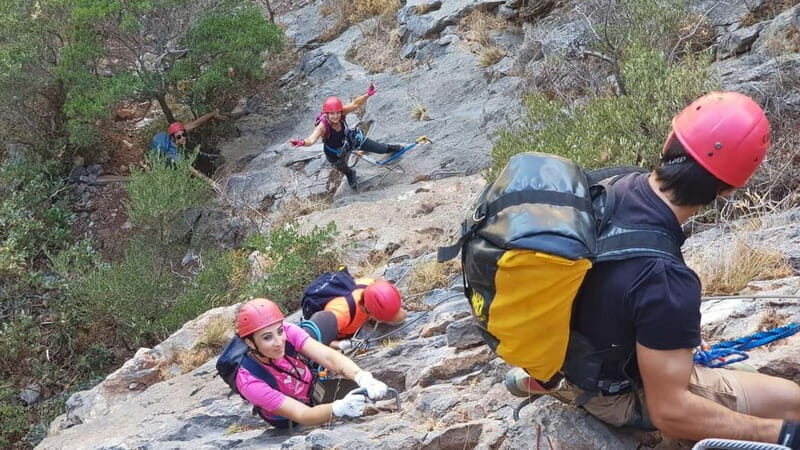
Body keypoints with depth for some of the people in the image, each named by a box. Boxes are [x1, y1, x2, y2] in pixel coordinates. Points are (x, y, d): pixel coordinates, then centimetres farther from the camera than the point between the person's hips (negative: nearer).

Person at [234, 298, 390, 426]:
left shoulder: (288, 331, -32)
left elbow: (329, 357, -38)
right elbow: (302, 415, -42)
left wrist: (363, 378, -57)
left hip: (314, 381, 3)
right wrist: (340, 408, -61)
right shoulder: (250, 381, -40)